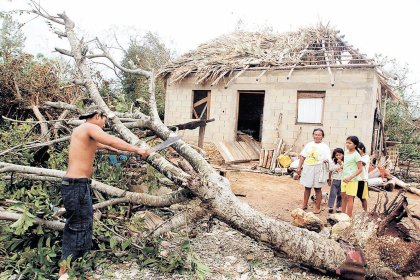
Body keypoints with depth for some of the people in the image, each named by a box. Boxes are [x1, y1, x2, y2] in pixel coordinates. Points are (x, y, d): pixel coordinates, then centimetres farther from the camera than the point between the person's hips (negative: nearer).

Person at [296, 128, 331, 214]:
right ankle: (305, 205, 27)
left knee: (317, 188, 5)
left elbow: (328, 159, -8)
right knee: (307, 187, 13)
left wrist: (326, 160, -31)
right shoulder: (309, 145, 10)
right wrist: (299, 167, 7)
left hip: (318, 170, -3)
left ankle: (318, 208, 16)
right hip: (307, 168, 3)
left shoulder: (324, 147, -1)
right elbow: (303, 156, 11)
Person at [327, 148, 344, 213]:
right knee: (333, 194, -7)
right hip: (335, 180, 0)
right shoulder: (333, 163, 2)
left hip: (342, 180, 0)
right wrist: (329, 180, 12)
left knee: (340, 195, 7)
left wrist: (341, 163, -19)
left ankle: (338, 207, 18)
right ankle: (330, 207, -5)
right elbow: (330, 172, 8)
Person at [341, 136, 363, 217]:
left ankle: (349, 217, 6)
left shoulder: (356, 155, -13)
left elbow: (360, 169, -15)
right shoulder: (346, 153, 10)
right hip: (344, 178, 8)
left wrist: (350, 177, -23)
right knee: (343, 196, 14)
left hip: (352, 180, -8)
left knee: (349, 198, -2)